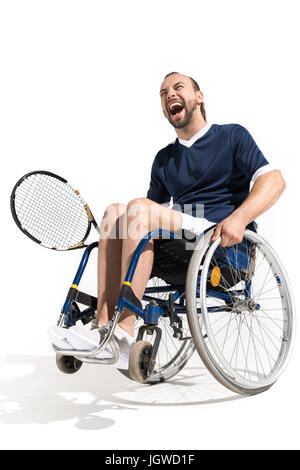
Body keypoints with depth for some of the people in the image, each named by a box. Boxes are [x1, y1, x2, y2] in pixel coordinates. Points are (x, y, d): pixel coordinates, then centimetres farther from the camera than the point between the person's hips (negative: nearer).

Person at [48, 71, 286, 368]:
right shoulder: (164, 159, 25)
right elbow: (156, 208, 25)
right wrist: (113, 235, 6)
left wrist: (239, 217, -23)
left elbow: (274, 180, -5)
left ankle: (123, 332, -30)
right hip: (179, 252, 6)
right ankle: (103, 325, -28)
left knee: (139, 208, -27)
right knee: (114, 212, -17)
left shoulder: (232, 136, 9)